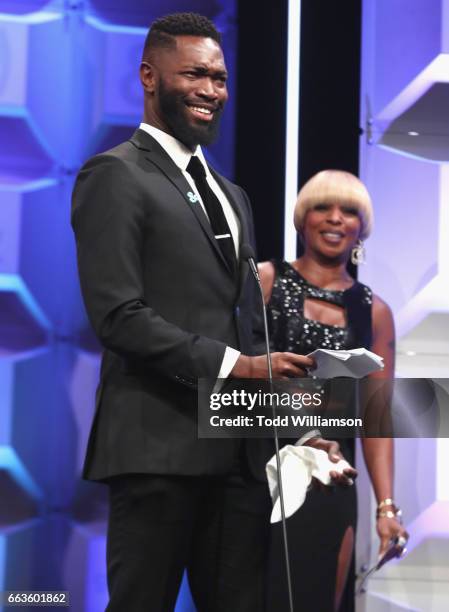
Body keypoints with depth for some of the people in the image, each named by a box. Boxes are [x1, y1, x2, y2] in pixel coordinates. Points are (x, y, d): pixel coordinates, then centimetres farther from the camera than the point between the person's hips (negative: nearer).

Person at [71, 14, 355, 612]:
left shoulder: (231, 196, 22)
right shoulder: (115, 177, -3)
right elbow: (119, 316, -14)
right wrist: (234, 366, -18)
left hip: (239, 451, 7)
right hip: (158, 449, -7)